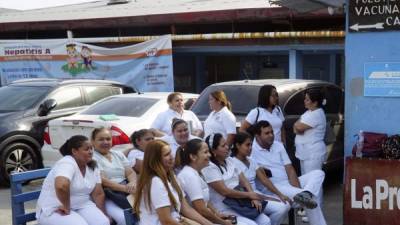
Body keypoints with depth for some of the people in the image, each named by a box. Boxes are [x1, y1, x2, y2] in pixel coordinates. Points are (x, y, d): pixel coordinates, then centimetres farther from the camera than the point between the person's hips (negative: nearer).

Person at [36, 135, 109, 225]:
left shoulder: (93, 167, 5)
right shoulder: (67, 163, -20)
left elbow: (98, 194, 4)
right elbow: (61, 186, -39)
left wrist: (103, 216, -3)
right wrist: (66, 207, -27)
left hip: (81, 206, 7)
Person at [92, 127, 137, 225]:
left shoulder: (118, 154, 16)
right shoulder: (92, 158, -3)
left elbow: (130, 172, 7)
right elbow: (102, 181, -14)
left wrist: (132, 184, -17)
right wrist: (125, 188, -23)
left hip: (127, 194, 6)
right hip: (107, 197, -5)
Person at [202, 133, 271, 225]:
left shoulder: (229, 160, 13)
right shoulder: (209, 167, -14)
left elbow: (244, 181, 10)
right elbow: (224, 191, -18)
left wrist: (253, 198, -7)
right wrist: (249, 195, -8)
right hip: (224, 210, -7)